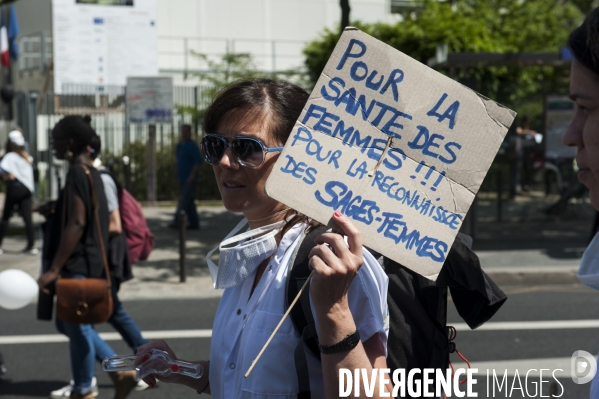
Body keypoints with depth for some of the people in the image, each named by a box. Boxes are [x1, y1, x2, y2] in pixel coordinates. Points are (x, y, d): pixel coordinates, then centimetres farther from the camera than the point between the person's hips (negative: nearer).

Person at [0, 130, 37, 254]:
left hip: (15, 188, -6)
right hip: (27, 188, 6)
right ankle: (31, 245, -3)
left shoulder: (11, 156, -9)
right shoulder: (26, 156, 12)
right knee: (27, 217, 2)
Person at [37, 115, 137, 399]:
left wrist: (54, 269, -23)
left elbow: (76, 224, -23)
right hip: (86, 264, 10)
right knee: (68, 324, 18)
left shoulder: (78, 175, -17)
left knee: (77, 328, 1)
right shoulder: (91, 173, 13)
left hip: (76, 267, -10)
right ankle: (121, 371, 17)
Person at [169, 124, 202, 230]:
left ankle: (177, 221, -16)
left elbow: (198, 160, -16)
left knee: (184, 201, -12)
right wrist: (178, 173, 17)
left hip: (190, 178, -9)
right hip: (182, 178, 9)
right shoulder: (179, 146, 15)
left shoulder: (192, 146, -10)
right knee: (189, 202, 9)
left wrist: (192, 174, -21)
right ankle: (194, 223, 13)